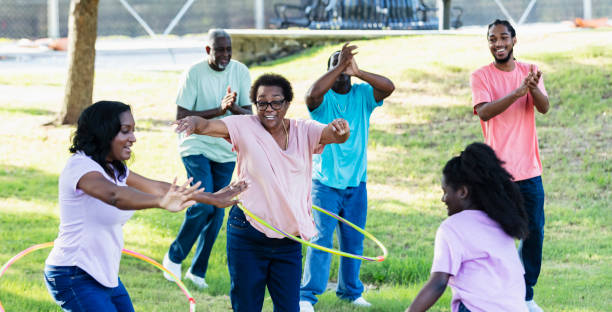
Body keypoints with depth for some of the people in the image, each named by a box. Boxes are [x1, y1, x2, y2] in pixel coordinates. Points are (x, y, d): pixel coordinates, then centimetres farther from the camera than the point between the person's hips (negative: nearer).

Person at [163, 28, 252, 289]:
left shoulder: (240, 72, 0)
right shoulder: (194, 73, -11)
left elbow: (249, 115, -1)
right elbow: (181, 116, -14)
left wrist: (233, 107, -24)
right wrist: (218, 110, -23)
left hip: (226, 151, 4)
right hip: (196, 147, -4)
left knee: (217, 212, 4)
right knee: (203, 204, -18)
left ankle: (198, 270, 18)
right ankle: (174, 256, 2)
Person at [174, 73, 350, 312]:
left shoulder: (304, 132, 2)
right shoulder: (245, 127, -4)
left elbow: (335, 135, -14)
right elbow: (208, 126, -16)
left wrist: (340, 130, -39)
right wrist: (194, 122, -40)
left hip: (288, 239, 2)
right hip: (247, 237, -2)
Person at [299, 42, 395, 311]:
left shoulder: (363, 95, 3)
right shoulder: (324, 96, -5)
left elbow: (389, 87, -15)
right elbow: (312, 95, -29)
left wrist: (357, 72, -25)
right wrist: (339, 66, -27)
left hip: (356, 183, 4)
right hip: (325, 183, -4)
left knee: (353, 241, 11)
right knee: (321, 239, -9)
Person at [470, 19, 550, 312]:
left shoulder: (529, 71, 7)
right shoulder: (481, 76, -3)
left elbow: (544, 108, -8)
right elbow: (484, 112, -19)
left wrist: (534, 89, -31)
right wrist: (517, 92, -30)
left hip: (529, 170, 3)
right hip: (497, 172, -3)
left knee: (534, 232, 6)